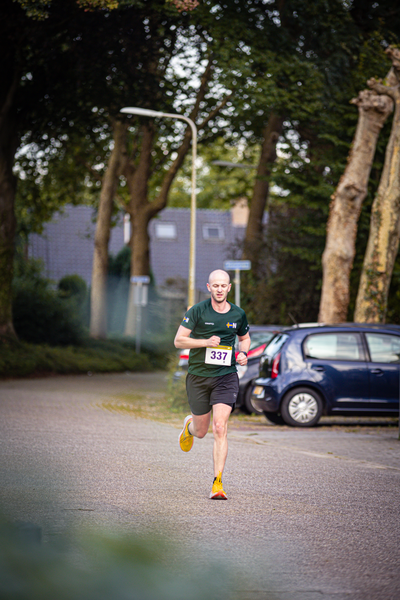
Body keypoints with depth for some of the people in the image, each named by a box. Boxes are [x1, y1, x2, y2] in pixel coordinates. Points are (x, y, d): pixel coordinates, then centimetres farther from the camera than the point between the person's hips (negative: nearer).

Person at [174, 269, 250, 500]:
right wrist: (206, 342, -19)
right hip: (198, 377, 0)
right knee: (201, 432, 10)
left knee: (220, 428, -16)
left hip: (226, 377, 0)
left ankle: (218, 483, -15)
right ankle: (189, 425, 50)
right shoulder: (197, 311, -6)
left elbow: (245, 337, 23)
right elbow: (179, 340, -7)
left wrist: (243, 353, 2)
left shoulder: (238, 314, 4)